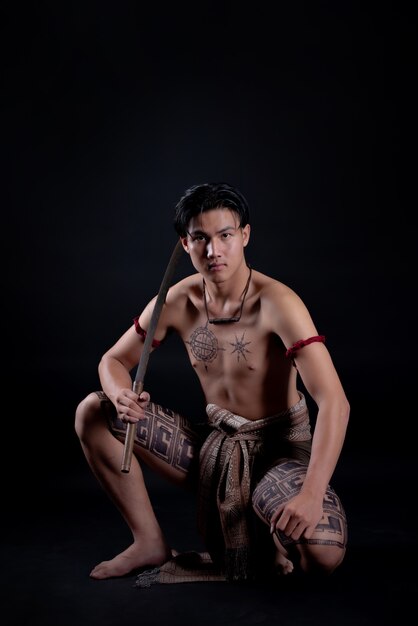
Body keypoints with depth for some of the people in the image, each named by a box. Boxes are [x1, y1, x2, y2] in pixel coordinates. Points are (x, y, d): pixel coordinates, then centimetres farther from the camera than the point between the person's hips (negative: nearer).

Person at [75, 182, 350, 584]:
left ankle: (272, 538, 6)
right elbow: (113, 360, 5)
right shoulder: (178, 302, -6)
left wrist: (312, 494, -41)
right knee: (92, 412, -7)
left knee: (323, 555, -32)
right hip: (213, 443, 5)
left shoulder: (275, 303, -22)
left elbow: (334, 402, -29)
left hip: (279, 449, -4)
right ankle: (151, 544, 3)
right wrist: (120, 395, -21)